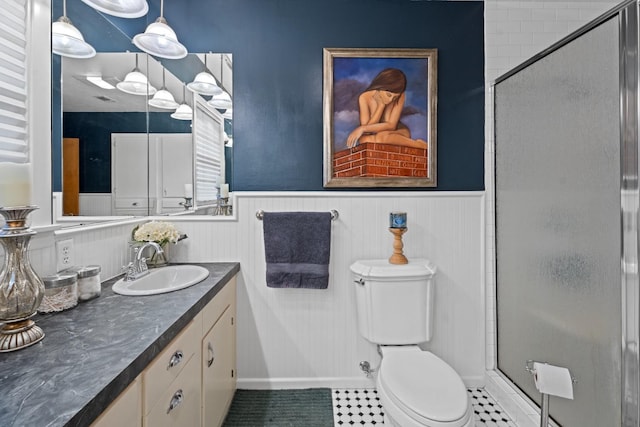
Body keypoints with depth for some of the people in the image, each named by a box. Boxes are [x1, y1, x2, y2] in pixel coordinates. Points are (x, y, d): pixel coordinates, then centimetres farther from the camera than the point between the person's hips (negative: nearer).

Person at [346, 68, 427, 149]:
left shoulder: (400, 96, -17)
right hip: (374, 134, 2)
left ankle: (418, 144, -22)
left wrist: (363, 128, -31)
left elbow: (391, 126, -22)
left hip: (397, 133, -1)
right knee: (364, 139, -36)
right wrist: (381, 105, -25)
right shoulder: (365, 97, -18)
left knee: (381, 136, -37)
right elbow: (367, 129, -22)